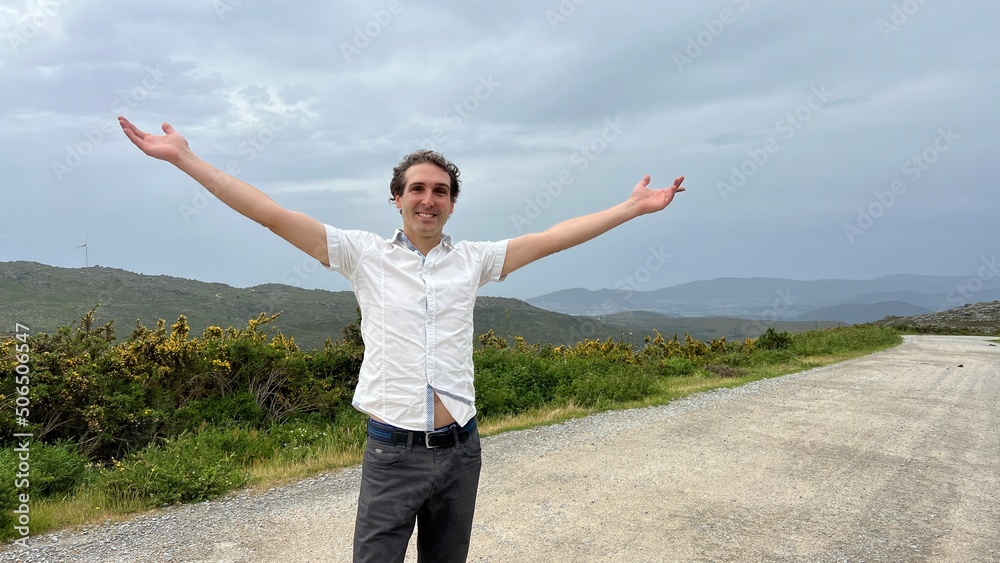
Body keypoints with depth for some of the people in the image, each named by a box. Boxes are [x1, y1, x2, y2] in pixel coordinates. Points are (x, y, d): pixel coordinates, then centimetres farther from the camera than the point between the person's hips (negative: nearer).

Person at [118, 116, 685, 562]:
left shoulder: (472, 260, 6)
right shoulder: (365, 254, 0)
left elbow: (553, 237, 7)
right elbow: (273, 214, -4)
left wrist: (634, 207, 8)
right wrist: (185, 158, -7)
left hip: (461, 450, 3)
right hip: (393, 452, -2)